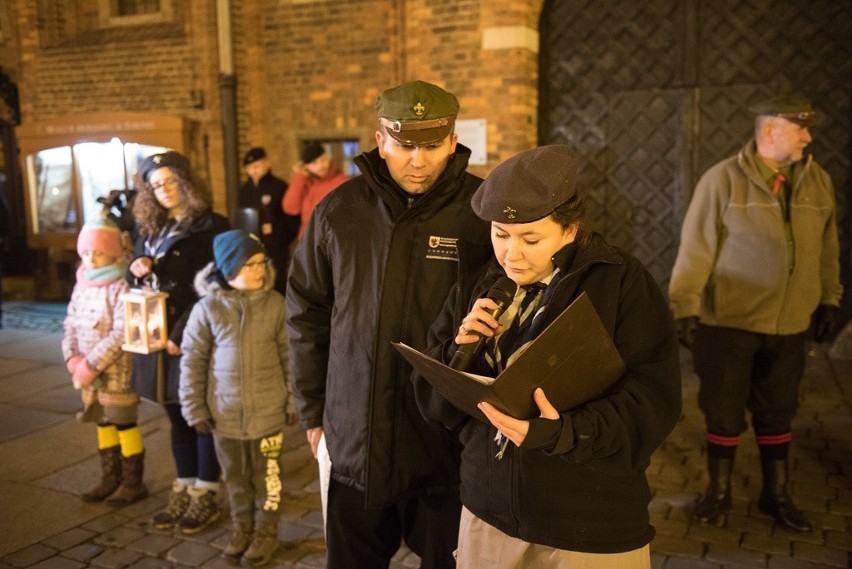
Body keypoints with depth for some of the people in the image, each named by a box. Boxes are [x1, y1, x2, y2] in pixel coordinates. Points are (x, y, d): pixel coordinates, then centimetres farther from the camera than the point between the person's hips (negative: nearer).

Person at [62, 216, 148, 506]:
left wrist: (92, 365, -20)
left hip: (117, 372, -7)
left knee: (125, 424, 4)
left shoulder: (121, 288, -16)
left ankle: (133, 483, 18)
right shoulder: (81, 287, 7)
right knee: (103, 423, 17)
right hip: (89, 374, 7)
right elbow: (70, 325, 9)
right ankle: (111, 478, 32)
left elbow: (121, 334, -21)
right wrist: (73, 359, -6)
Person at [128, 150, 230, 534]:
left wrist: (183, 334, -17)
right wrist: (137, 272, -5)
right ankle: (183, 491, 26)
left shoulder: (211, 227, -8)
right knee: (177, 416, 14)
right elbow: (139, 285, 19)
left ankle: (205, 496, 15)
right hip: (159, 338, 6)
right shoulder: (150, 230, 13)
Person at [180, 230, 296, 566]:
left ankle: (266, 532, 31)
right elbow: (192, 361, -1)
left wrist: (293, 401, 2)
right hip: (225, 414, 1)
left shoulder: (275, 304, -7)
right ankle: (241, 529, 38)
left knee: (267, 476, 12)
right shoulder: (207, 308, -8)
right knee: (236, 477, 17)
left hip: (268, 412, -1)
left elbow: (289, 356, 0)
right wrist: (195, 409, 0)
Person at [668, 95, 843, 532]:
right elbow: (696, 248, -11)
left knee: (777, 413, 15)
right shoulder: (724, 178, -9)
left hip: (790, 324, 4)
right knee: (724, 411, 7)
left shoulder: (818, 181, 5)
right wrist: (685, 306, -12)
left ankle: (777, 495, 32)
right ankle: (719, 492, 26)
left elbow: (828, 249, 13)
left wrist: (829, 299, 14)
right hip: (728, 321, -4)